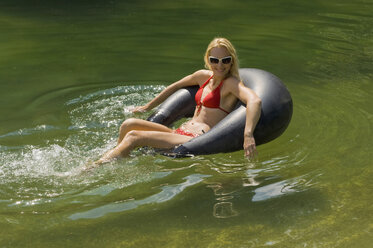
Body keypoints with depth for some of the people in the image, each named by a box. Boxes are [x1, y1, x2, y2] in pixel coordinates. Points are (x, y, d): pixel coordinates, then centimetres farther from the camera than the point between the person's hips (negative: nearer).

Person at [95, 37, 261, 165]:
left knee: (133, 137, -20)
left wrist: (248, 135, -43)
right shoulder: (204, 76, 14)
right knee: (129, 124, -6)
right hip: (181, 133, 8)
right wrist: (148, 107, 36)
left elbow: (255, 101, -27)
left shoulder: (231, 83, -8)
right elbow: (174, 87, 30)